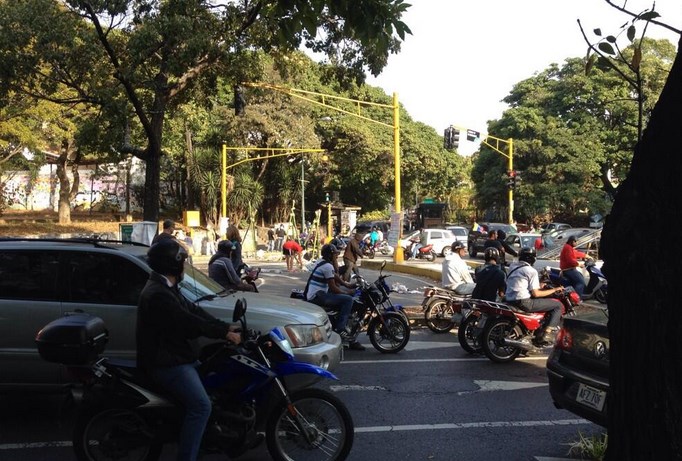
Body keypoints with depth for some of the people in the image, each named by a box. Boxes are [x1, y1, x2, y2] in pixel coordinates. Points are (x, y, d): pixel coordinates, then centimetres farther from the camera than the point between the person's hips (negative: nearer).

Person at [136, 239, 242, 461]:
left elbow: (193, 310, 10)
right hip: (166, 362, -11)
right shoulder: (158, 294, -23)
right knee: (201, 405, -20)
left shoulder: (167, 288, 13)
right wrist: (224, 333, -15)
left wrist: (226, 326, 2)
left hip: (175, 355, 11)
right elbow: (190, 322, -23)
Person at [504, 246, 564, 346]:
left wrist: (539, 286, 29)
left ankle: (538, 332, 28)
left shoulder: (512, 266, 14)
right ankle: (546, 334, -9)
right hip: (523, 302, -8)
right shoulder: (531, 271, -8)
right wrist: (554, 290, 1)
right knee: (558, 305, 0)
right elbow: (535, 293, -11)